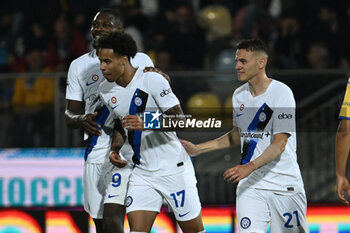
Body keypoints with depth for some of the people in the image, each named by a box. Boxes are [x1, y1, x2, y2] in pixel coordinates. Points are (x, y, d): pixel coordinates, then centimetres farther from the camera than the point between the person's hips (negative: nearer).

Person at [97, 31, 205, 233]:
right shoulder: (106, 91, 5)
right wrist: (116, 148, 6)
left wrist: (147, 123, -31)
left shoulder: (152, 80, -15)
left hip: (173, 168, -5)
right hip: (142, 172, 5)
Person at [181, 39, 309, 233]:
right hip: (250, 184, 4)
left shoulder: (281, 93, -12)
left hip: (284, 184, -4)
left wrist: (249, 167, -31)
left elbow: (279, 144, -18)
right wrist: (197, 149, 18)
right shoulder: (239, 95, 8)